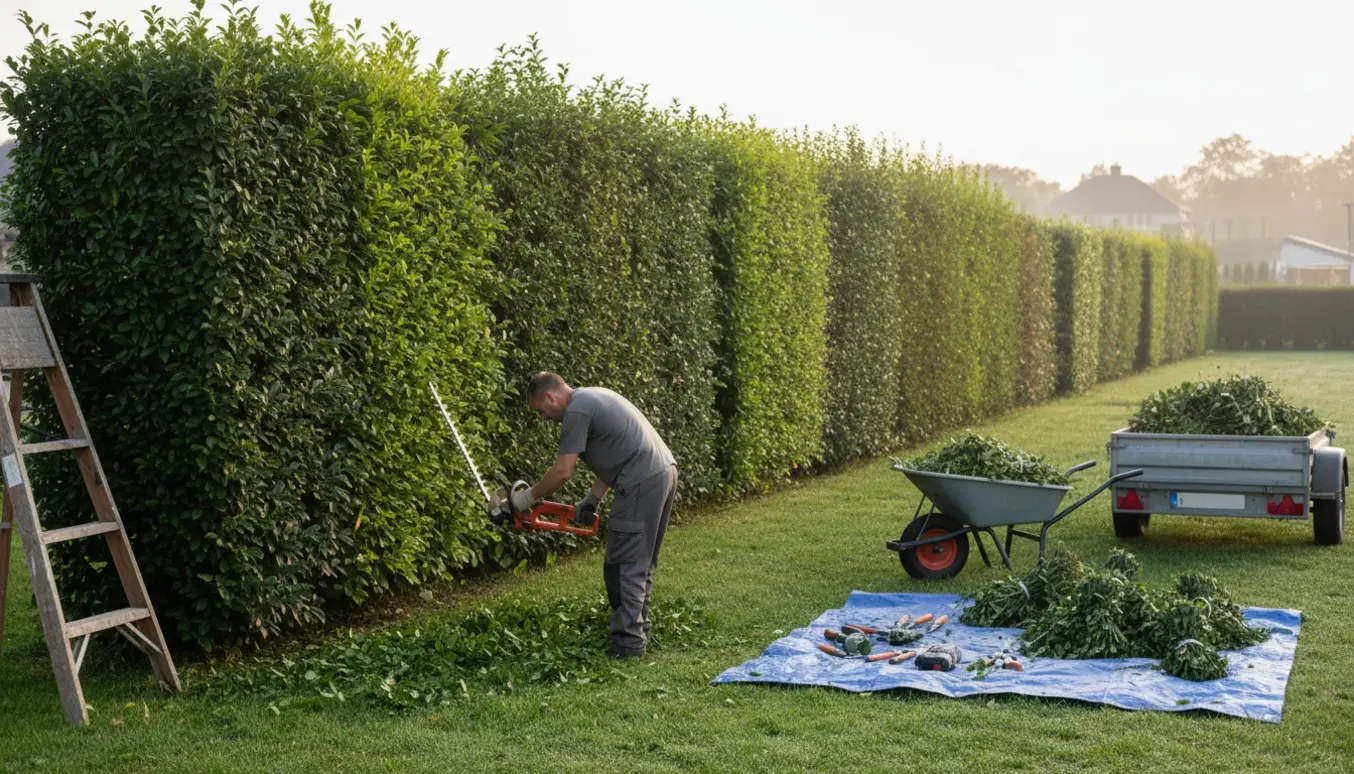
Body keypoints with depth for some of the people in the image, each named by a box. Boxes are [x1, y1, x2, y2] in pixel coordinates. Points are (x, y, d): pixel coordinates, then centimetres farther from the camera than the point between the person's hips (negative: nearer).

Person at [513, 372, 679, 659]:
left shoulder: (576, 411, -9)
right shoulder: (593, 397, 21)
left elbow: (562, 471, -11)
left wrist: (529, 497, 3)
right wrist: (593, 500, 19)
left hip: (641, 484, -10)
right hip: (665, 472, 10)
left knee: (625, 566, -5)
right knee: (642, 561, 17)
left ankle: (628, 641, -4)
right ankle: (638, 626, 24)